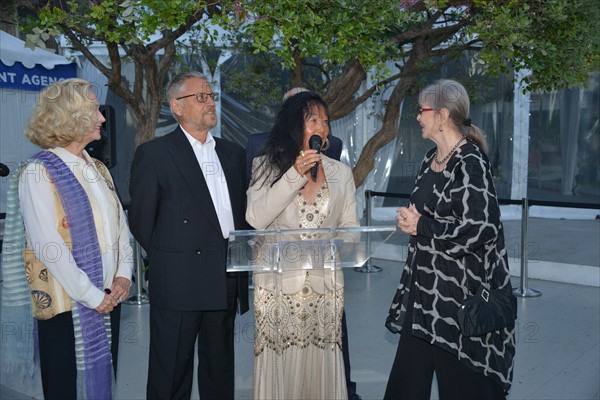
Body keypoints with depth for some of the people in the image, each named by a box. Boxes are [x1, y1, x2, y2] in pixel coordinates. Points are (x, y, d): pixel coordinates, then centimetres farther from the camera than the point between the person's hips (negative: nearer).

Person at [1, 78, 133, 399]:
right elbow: (47, 246, -18)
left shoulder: (98, 169, 12)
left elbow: (120, 224, 13)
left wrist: (123, 276, -2)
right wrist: (91, 296, -16)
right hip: (66, 304, -6)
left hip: (109, 298, 6)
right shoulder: (38, 173, -10)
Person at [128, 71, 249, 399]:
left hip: (226, 282, 5)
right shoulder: (154, 153, -5)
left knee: (220, 372, 17)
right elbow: (141, 218, -3)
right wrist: (166, 259, 2)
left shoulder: (232, 153, 13)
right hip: (178, 283, -5)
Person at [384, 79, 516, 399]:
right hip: (424, 287, 8)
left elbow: (482, 230, -23)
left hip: (458, 291, -8)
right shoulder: (430, 159, 10)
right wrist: (409, 217, 1)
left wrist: (421, 226, -15)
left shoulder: (471, 163, -15)